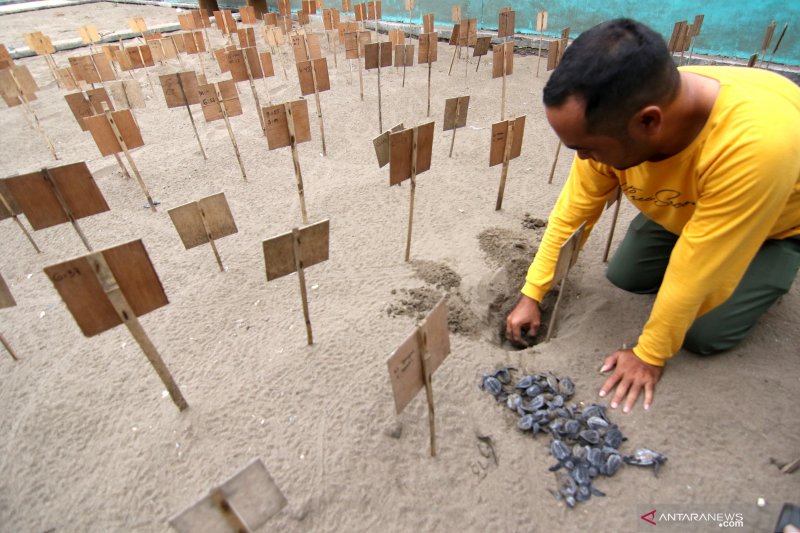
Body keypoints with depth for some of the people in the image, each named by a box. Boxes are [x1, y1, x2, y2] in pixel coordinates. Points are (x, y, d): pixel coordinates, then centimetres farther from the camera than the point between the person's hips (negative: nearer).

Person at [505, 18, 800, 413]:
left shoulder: (756, 141, -46)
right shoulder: (610, 123, -29)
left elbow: (696, 269, -36)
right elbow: (571, 213, -17)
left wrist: (649, 355, -22)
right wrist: (531, 294, -12)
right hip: (685, 206, 5)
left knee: (703, 334, -10)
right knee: (624, 276, 1)